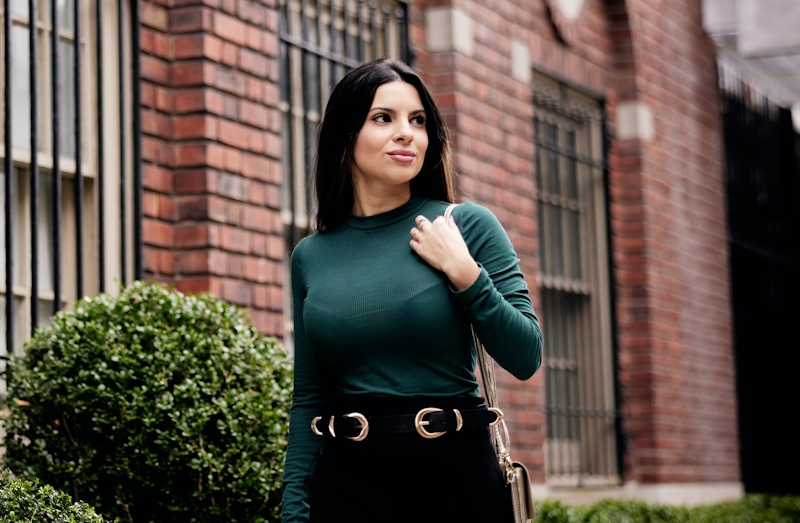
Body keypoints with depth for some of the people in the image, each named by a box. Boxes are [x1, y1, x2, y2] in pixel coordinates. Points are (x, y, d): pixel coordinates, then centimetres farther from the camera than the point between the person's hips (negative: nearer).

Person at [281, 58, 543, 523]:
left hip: (458, 473, -1)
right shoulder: (311, 257, 4)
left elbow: (525, 358, -6)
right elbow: (309, 399, 6)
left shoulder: (468, 225, -2)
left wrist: (462, 272, -15)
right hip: (346, 482, 2)